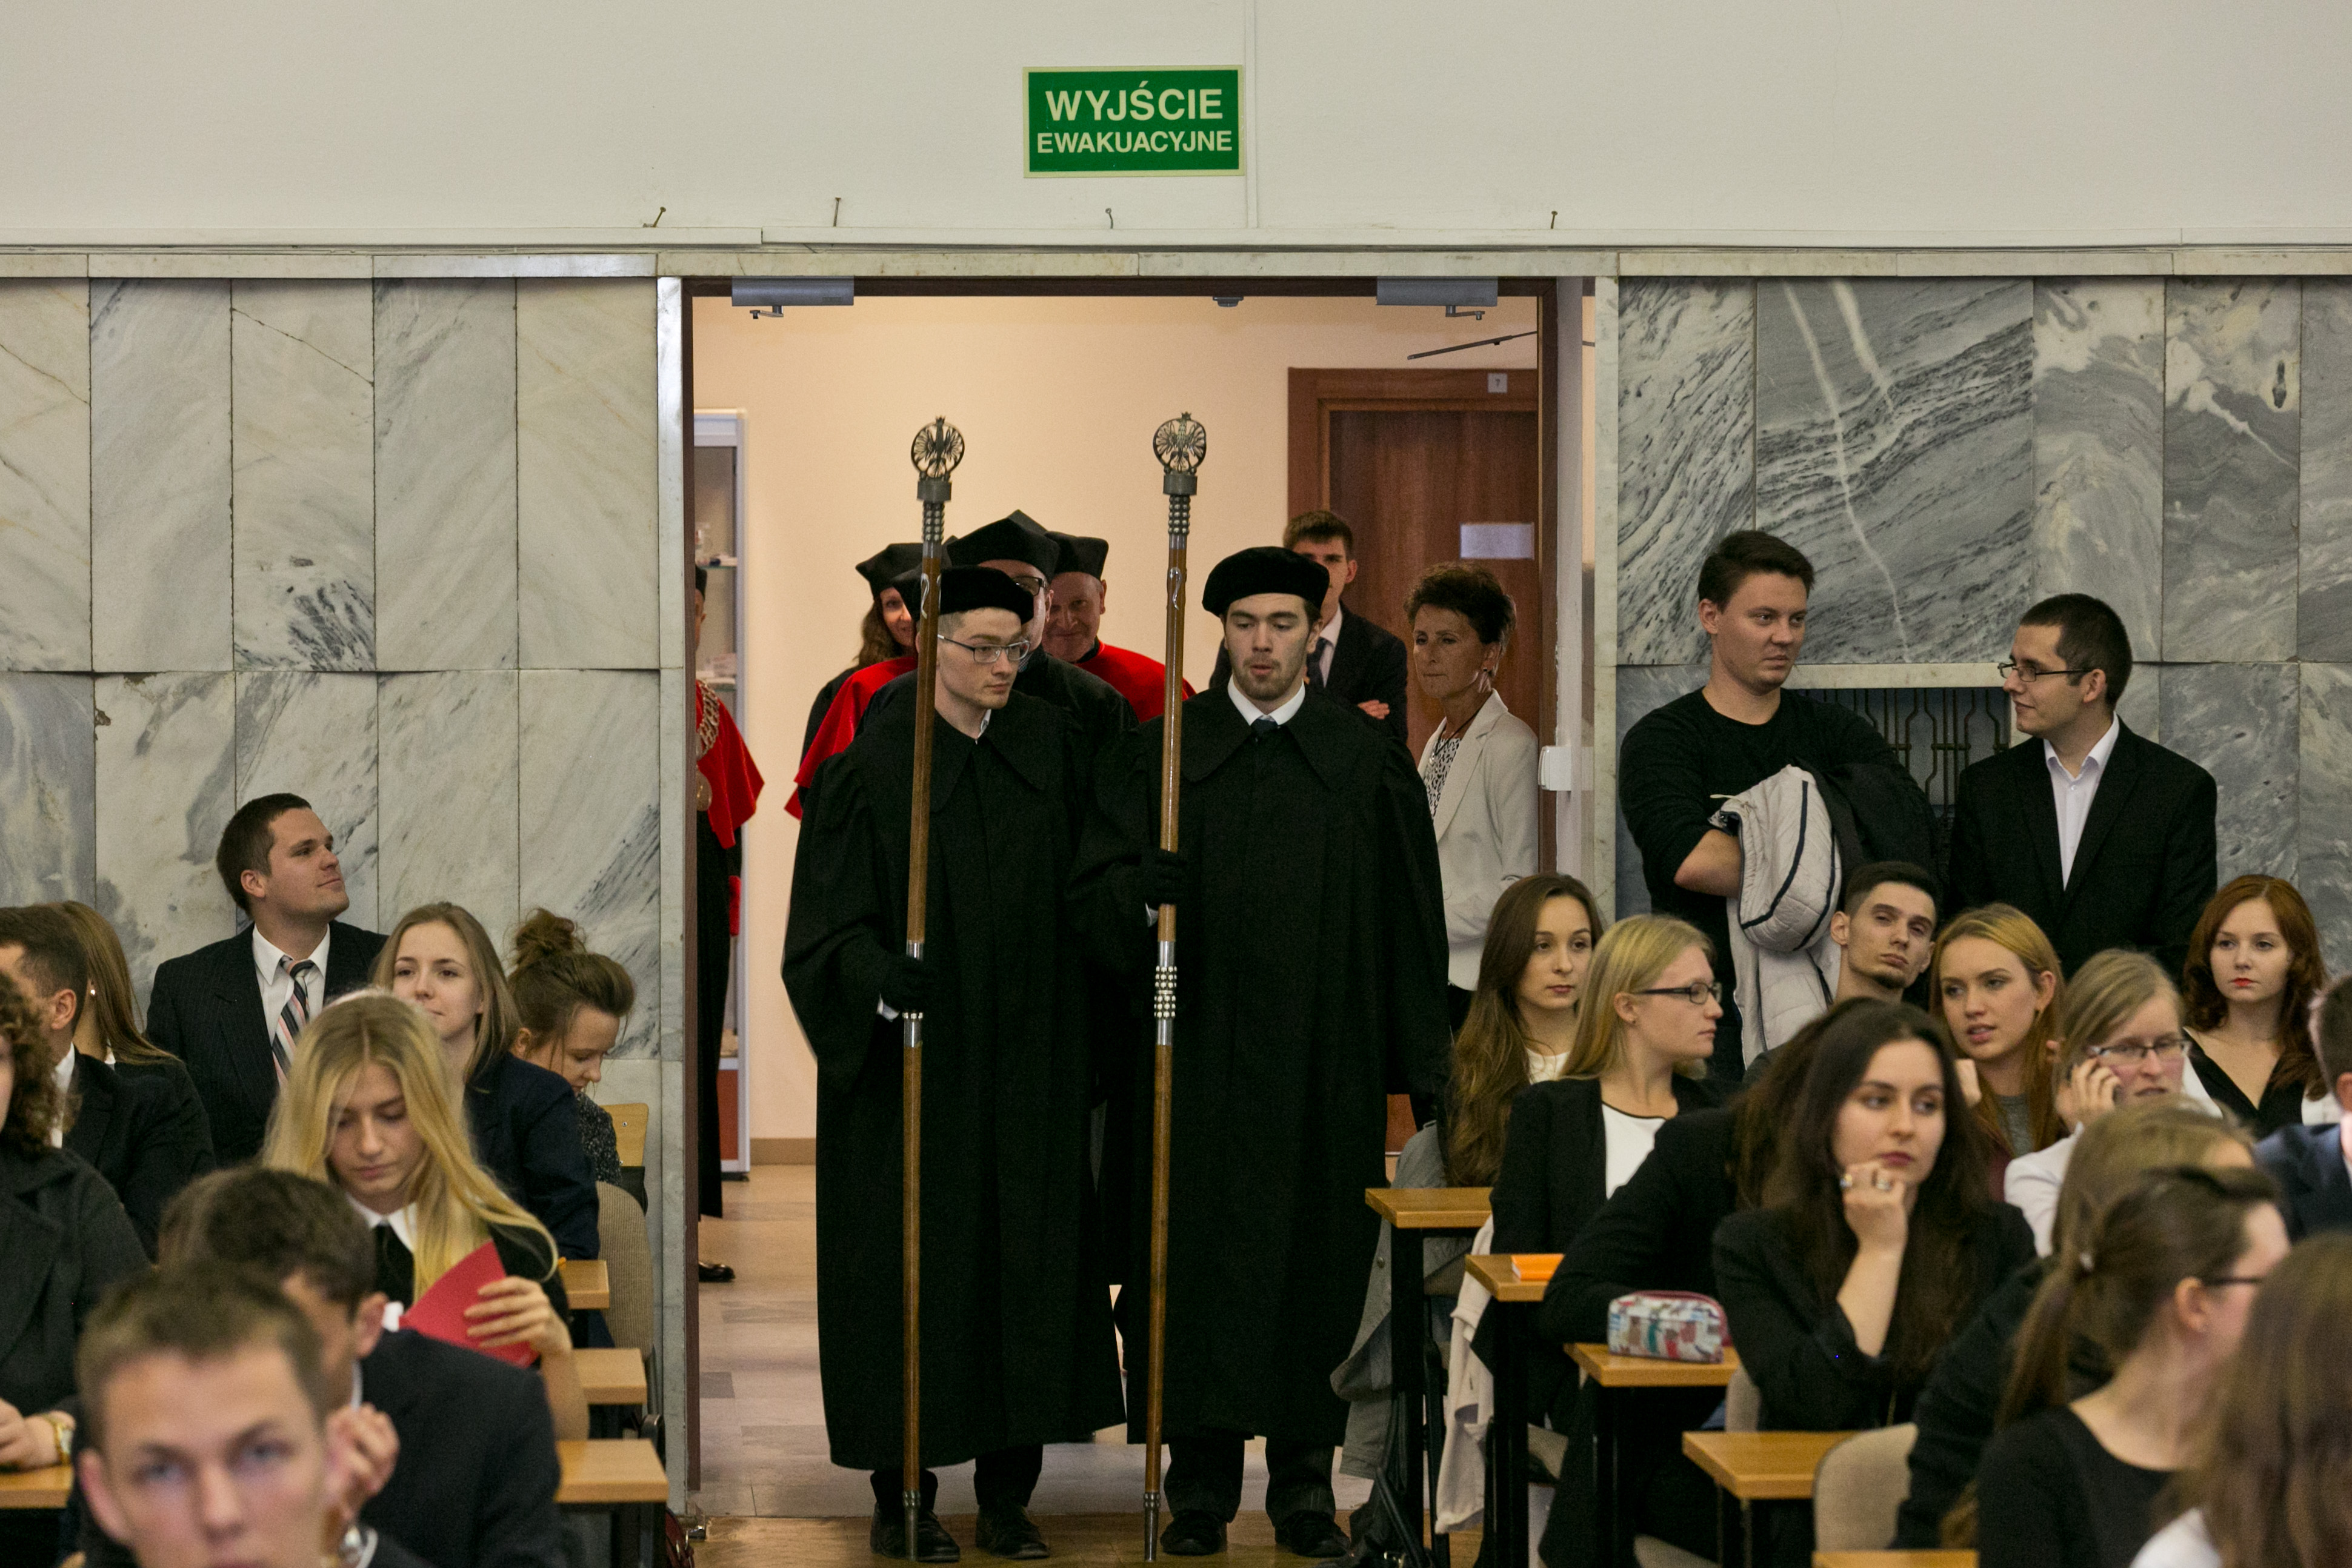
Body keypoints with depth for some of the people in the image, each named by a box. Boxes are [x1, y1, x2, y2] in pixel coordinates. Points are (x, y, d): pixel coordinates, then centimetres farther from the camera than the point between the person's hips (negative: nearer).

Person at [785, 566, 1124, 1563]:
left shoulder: (1053, 746, 6)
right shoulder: (876, 761, -6)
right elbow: (830, 919, -10)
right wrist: (880, 977, -28)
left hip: (1027, 1062, 4)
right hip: (911, 1068, -4)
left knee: (1027, 1263, 4)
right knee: (912, 1266, 0)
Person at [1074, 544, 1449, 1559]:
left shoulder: (1368, 762, 6)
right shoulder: (1159, 753, 6)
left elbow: (1409, 921, 6)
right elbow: (1095, 887, 1)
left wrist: (1420, 1064, 2)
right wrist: (1141, 888, -23)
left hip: (1323, 1060, 0)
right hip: (1197, 1056, 0)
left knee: (1318, 1260, 2)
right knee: (1197, 1258, 0)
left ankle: (1304, 1484, 12)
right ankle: (1201, 1484, 8)